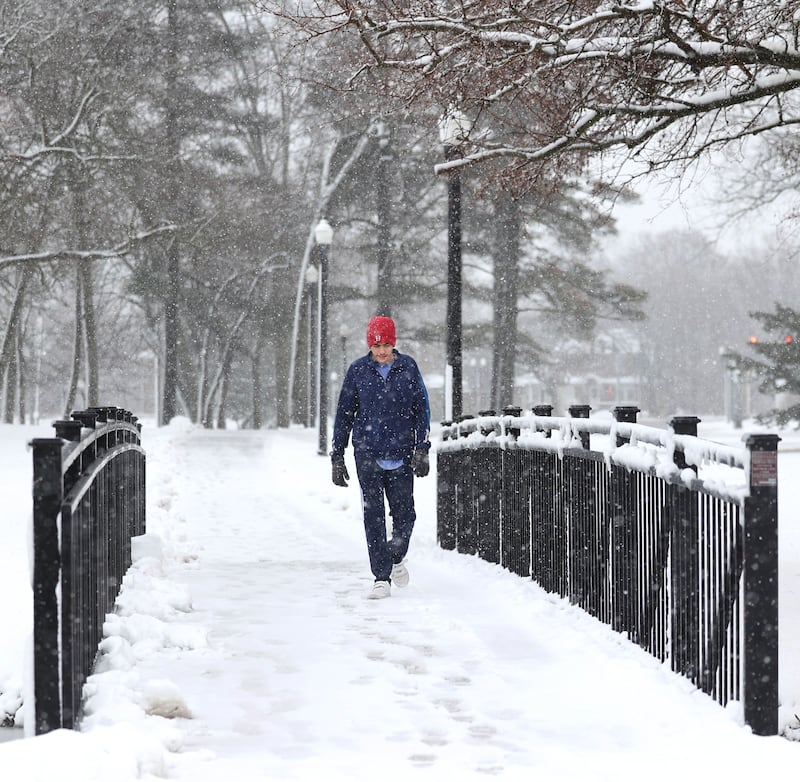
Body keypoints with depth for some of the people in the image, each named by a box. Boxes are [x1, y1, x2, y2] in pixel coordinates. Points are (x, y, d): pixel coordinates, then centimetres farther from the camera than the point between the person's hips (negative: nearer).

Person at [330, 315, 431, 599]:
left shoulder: (408, 367, 2)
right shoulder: (357, 370, 1)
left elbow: (422, 409, 6)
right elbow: (344, 414, 7)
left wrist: (422, 449, -3)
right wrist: (337, 456, 5)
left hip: (401, 455, 1)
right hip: (367, 455, 0)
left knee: (404, 514, 3)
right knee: (373, 517, -4)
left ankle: (397, 558, 32)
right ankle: (381, 578, 1)